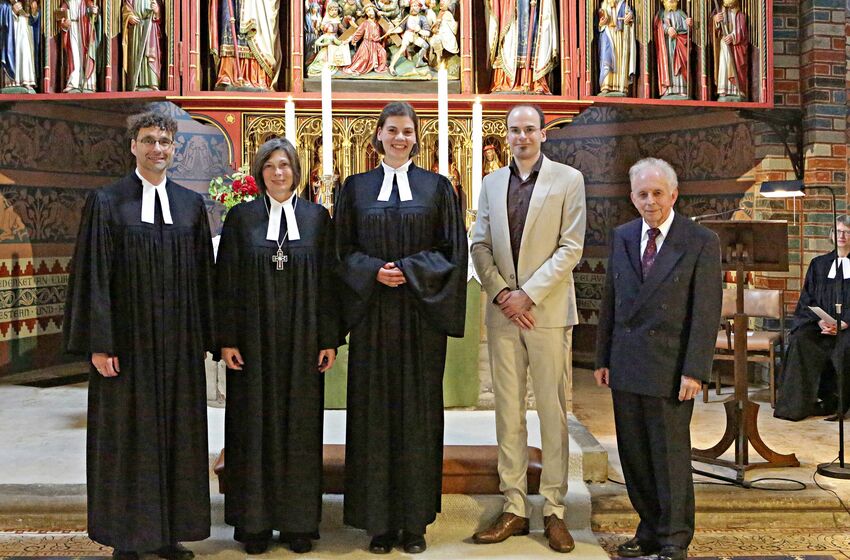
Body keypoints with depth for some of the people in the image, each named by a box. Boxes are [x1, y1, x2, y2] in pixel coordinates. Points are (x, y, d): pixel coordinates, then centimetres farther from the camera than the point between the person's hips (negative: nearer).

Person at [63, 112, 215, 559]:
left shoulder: (191, 204, 7)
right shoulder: (106, 203, -2)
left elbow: (203, 274, 9)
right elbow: (93, 276, -6)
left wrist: (204, 337, 5)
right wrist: (99, 344, -11)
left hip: (179, 344, 3)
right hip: (127, 342, -3)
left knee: (177, 434, 9)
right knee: (127, 438, 5)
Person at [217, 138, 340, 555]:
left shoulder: (316, 217, 5)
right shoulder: (241, 217, 3)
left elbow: (327, 281, 4)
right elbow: (227, 282, 1)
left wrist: (330, 340, -1)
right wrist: (226, 340, -5)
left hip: (301, 338, 1)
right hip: (254, 339, 0)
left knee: (299, 425, 6)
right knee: (254, 426, 5)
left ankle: (298, 521, 17)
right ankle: (254, 522, 16)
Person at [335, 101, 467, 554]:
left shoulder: (437, 187, 6)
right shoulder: (356, 188, 8)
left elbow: (453, 250, 2)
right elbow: (343, 250, 6)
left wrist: (409, 271, -12)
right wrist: (374, 271, -13)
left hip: (421, 314, 0)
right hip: (372, 316, 1)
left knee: (418, 412, 3)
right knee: (374, 412, 3)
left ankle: (415, 521, 14)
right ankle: (379, 521, 13)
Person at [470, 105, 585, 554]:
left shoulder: (568, 179, 1)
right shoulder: (492, 183, 13)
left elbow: (570, 248, -6)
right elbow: (480, 246, 9)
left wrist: (529, 294, -12)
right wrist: (500, 293, -5)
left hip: (548, 311, -3)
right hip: (503, 312, 4)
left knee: (552, 411, 2)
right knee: (507, 412, 6)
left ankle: (554, 510, 12)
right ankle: (513, 508, 15)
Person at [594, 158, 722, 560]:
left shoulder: (701, 242, -6)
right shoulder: (622, 237, 9)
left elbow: (706, 312, -9)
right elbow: (610, 301, 11)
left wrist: (694, 371, -13)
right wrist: (603, 358, 9)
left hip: (670, 368, -5)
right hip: (626, 365, 5)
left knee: (671, 454, 4)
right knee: (633, 453, 11)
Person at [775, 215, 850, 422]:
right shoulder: (819, 264, 17)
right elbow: (808, 298, 10)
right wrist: (819, 321, -9)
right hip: (820, 324, 2)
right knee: (800, 340, -28)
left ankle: (833, 403, -21)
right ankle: (797, 403, -28)